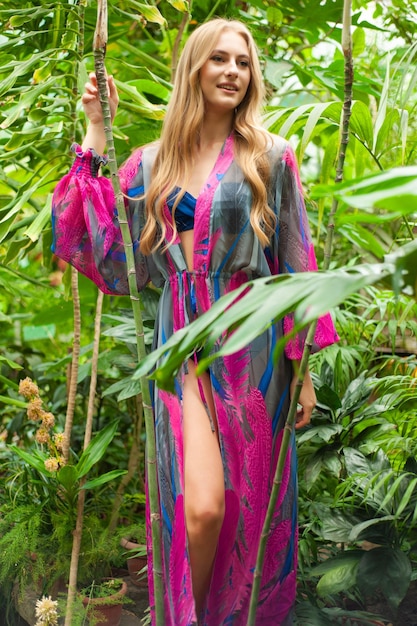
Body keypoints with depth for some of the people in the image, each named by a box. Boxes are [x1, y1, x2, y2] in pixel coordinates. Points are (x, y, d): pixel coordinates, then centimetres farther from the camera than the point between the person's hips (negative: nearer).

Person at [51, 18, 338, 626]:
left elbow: (295, 266, 2)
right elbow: (110, 252, 1)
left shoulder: (270, 157, 2)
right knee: (201, 508, -11)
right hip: (183, 345, 1)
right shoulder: (151, 163, 8)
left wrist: (302, 366, -1)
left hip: (250, 347, 0)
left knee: (246, 505, 7)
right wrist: (96, 134, 4)